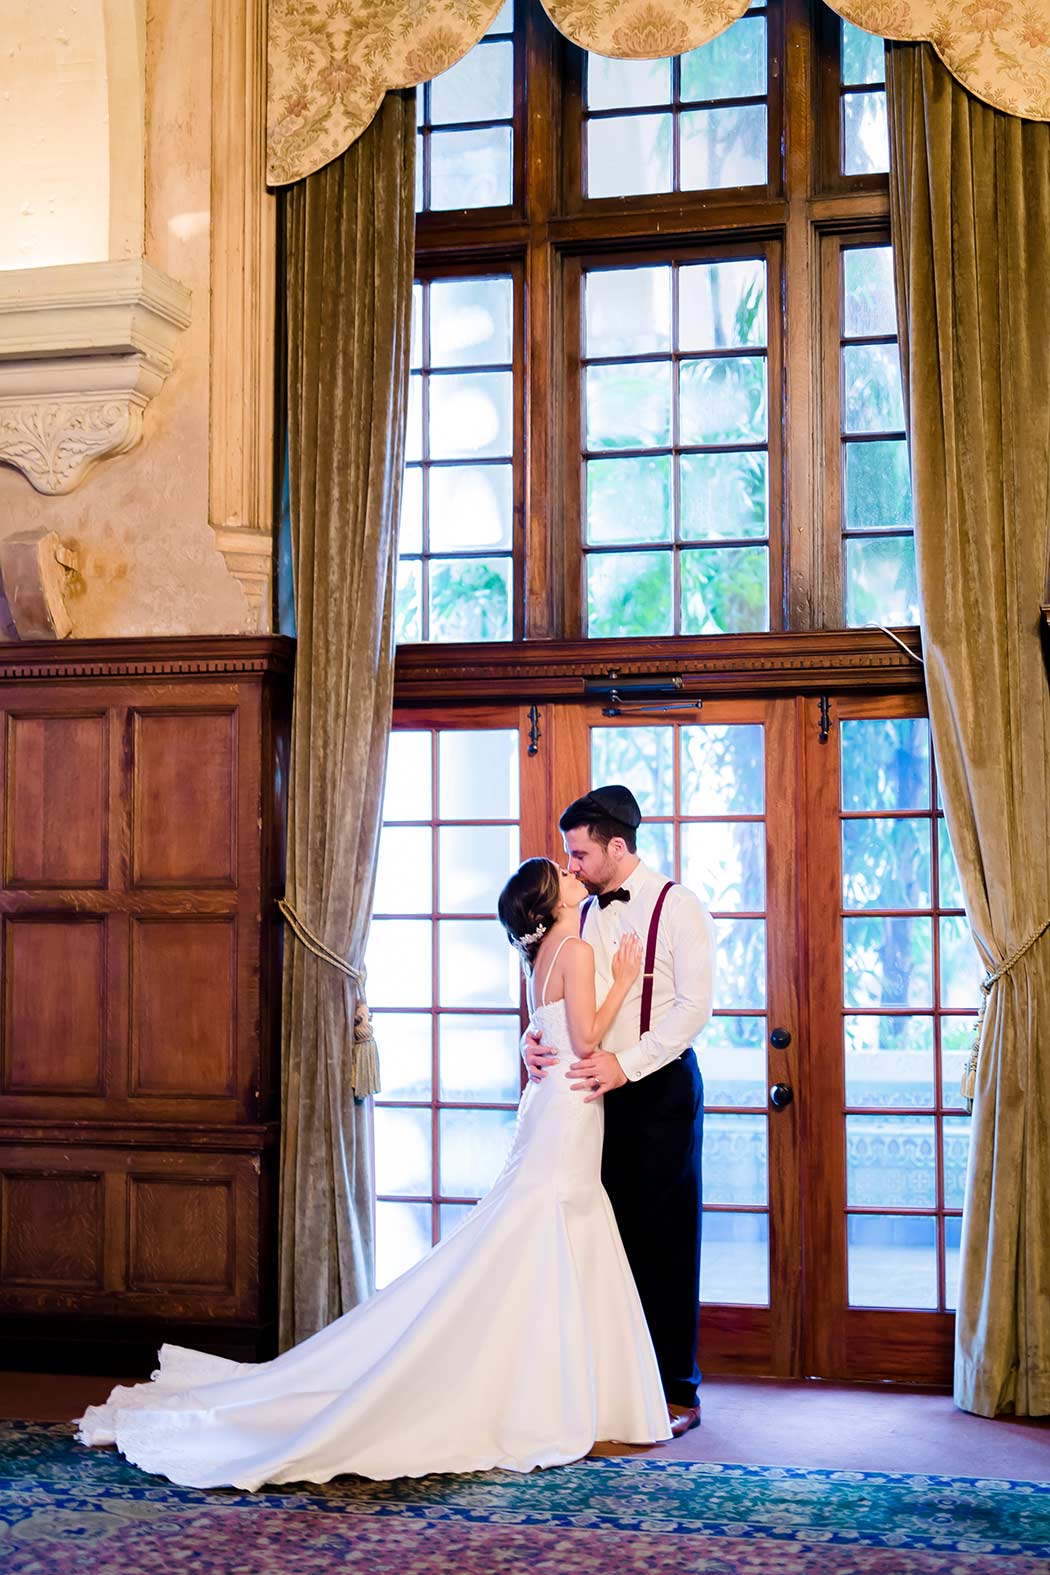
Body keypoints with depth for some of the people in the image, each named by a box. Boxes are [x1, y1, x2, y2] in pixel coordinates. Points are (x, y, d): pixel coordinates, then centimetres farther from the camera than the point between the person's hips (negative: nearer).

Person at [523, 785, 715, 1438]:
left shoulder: (678, 907, -7)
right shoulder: (586, 916, 13)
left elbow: (695, 1005, -15)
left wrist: (625, 1063, -23)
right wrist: (537, 1038, -6)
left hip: (661, 1085, -6)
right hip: (602, 1086, 6)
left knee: (666, 1236, -1)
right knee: (614, 1233, 7)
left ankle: (678, 1390, 9)